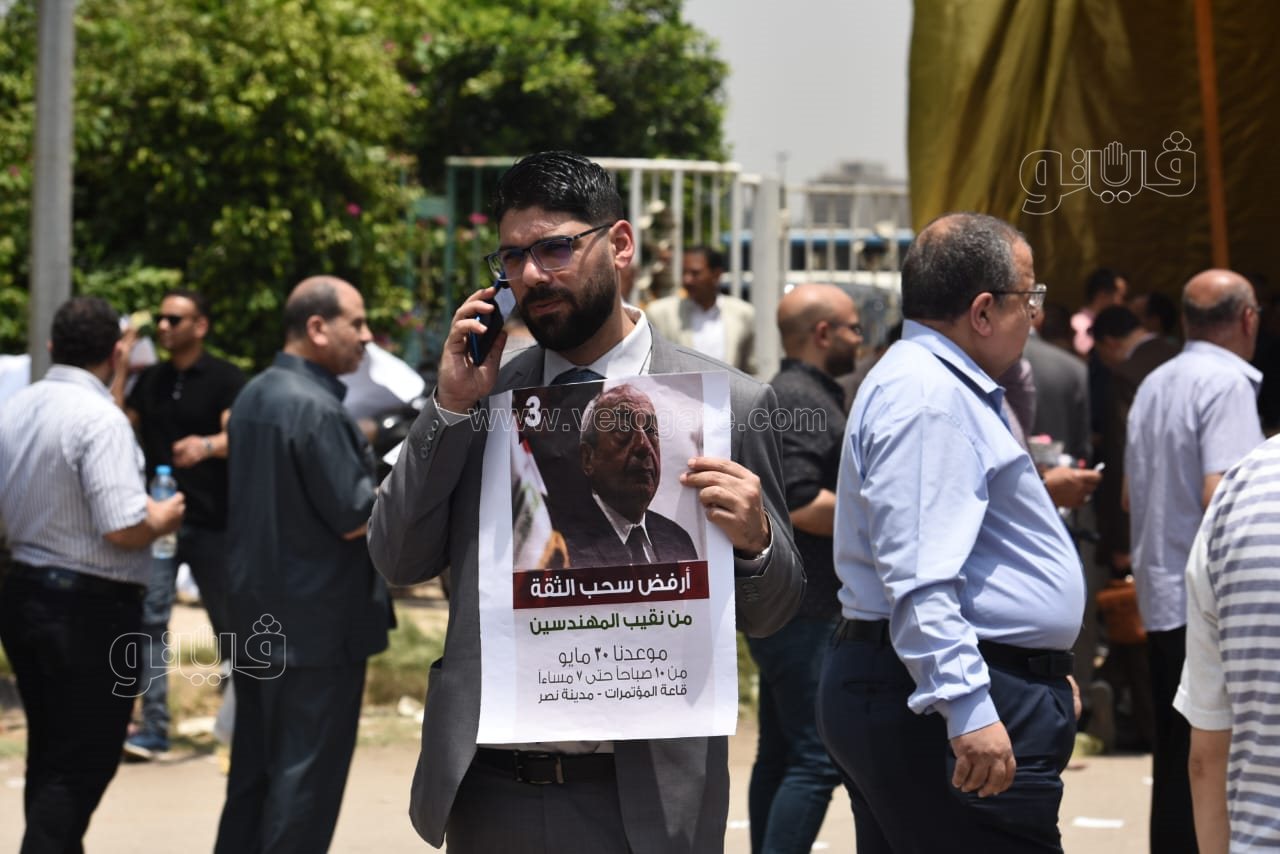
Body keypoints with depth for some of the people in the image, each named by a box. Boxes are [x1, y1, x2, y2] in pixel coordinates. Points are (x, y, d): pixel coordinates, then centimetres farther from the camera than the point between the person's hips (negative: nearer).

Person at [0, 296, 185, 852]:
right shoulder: (101, 419, -19)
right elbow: (125, 529, -24)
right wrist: (164, 517, -5)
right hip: (91, 605, -8)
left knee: (48, 755, 18)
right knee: (82, 765, -1)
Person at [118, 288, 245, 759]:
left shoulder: (225, 379, -4)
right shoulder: (150, 380, 13)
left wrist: (207, 445, -39)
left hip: (211, 521, -4)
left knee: (227, 619, 6)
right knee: (149, 618, -8)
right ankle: (153, 725, -9)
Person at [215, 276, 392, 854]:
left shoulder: (254, 395, 11)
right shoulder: (316, 408, -19)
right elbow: (355, 517, -20)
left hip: (256, 613, 9)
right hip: (318, 626, -9)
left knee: (254, 771, 15)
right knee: (309, 776, -3)